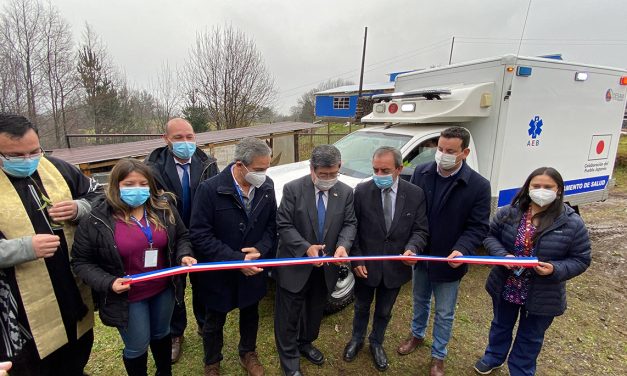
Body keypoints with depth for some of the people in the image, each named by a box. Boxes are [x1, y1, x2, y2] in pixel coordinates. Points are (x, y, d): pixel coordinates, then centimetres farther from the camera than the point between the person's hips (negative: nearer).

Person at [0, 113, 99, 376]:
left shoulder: (58, 168, -1)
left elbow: (98, 196, 9)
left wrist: (78, 208, -12)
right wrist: (26, 248, -28)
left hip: (76, 291, 4)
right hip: (24, 309, -3)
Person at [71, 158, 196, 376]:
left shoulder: (163, 207, -7)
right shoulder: (96, 219, -16)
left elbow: (181, 237, 4)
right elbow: (81, 262, -8)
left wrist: (184, 256, -15)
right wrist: (107, 283, -22)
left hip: (164, 288, 4)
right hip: (128, 297, -3)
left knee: (161, 334, 27)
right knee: (137, 347, 16)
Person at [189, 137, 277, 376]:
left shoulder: (266, 186, -12)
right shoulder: (210, 189, -24)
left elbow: (271, 224, -1)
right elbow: (200, 235, -21)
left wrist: (261, 250, -19)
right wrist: (236, 259, -25)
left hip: (253, 270, 3)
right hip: (218, 273, -3)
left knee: (250, 315, 25)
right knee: (214, 321, 21)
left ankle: (248, 353, 53)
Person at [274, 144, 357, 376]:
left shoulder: (346, 192, -3)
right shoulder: (293, 189, -14)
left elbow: (349, 224, -1)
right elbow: (284, 225, -13)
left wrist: (343, 245, -20)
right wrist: (306, 247, -24)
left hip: (326, 266, 4)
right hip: (295, 265, -3)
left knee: (315, 311, 24)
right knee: (289, 315, 11)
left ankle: (305, 343, 50)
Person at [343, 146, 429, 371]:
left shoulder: (415, 194, -11)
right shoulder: (362, 191, -14)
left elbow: (420, 230, -5)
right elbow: (353, 229, -8)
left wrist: (412, 248, -25)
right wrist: (356, 260, -11)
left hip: (396, 267, 1)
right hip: (366, 265, -1)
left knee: (384, 311, 23)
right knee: (362, 307, 23)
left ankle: (376, 344, 50)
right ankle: (357, 340, 50)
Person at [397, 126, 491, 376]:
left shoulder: (478, 185, -16)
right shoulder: (421, 173, -8)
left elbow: (478, 227, -14)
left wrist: (461, 250, -31)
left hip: (449, 261, -3)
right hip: (420, 255, 3)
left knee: (444, 313, 15)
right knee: (420, 300, 26)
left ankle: (438, 356, 39)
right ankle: (417, 335, 52)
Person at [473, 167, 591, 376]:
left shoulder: (572, 223, -14)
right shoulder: (508, 212, -11)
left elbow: (580, 260, -8)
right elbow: (490, 235, -2)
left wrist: (555, 269, -25)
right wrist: (502, 255, -20)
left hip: (542, 296, -1)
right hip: (505, 287, 2)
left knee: (530, 337, 22)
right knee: (501, 325, 26)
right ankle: (494, 357, 52)